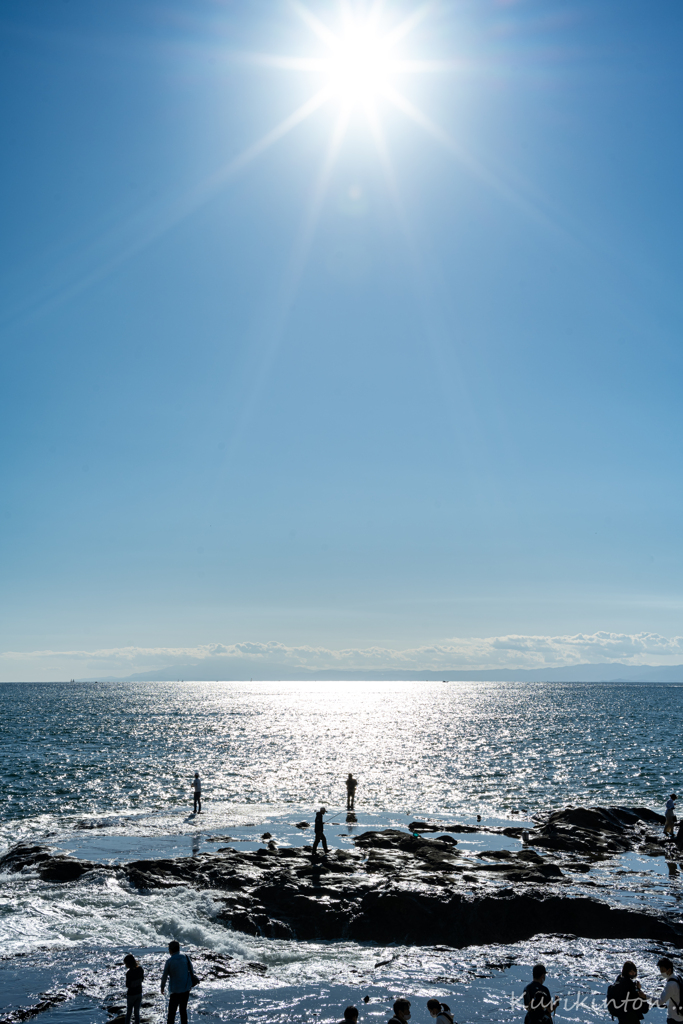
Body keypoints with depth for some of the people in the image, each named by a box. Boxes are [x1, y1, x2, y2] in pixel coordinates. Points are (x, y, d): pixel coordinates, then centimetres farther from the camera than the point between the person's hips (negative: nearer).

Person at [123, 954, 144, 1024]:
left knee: (128, 1012, 14)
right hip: (139, 993, 5)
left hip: (131, 994, -5)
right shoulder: (140, 969, -7)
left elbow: (127, 985, -18)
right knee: (137, 1012, 14)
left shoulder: (129, 973, -24)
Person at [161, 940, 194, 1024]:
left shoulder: (169, 961, -13)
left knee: (172, 1012, 6)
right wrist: (190, 986, 22)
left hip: (175, 991, -4)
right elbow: (191, 972, 8)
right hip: (186, 990, 4)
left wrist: (162, 987, 11)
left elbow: (165, 976, -6)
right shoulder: (186, 958, -1)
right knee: (183, 1010, 17)